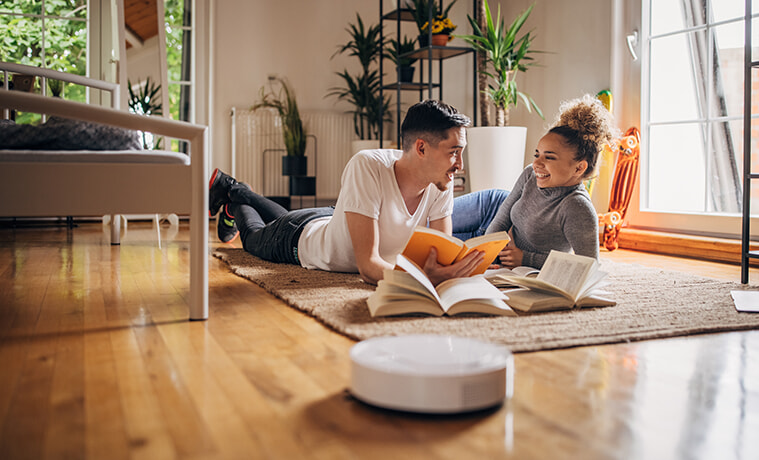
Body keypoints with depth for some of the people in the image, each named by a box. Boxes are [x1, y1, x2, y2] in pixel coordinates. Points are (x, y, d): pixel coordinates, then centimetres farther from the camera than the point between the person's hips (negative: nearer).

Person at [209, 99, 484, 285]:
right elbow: (368, 265, -49)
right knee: (254, 236, 30)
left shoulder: (441, 183, -29)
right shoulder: (367, 166, -46)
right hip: (301, 237, -5)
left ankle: (235, 189, 61)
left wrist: (451, 270, -49)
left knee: (284, 218, 37)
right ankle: (226, 191, 56)